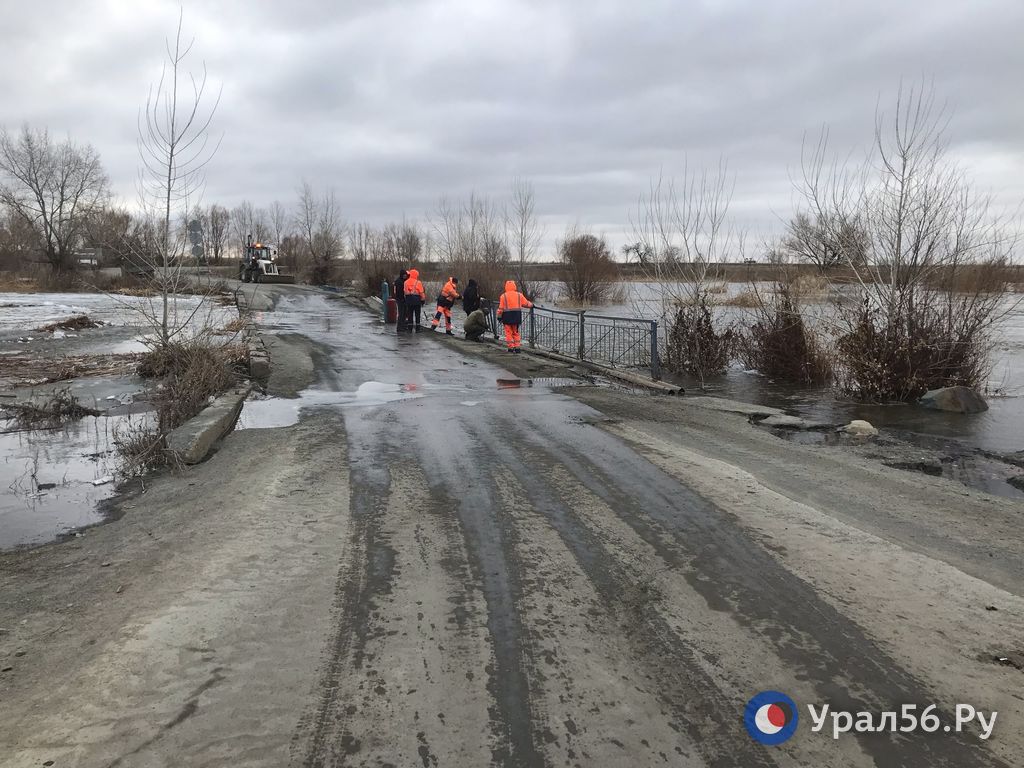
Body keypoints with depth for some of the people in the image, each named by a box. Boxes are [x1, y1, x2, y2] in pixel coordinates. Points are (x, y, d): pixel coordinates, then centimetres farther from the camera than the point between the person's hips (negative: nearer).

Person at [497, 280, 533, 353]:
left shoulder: (503, 296, -4)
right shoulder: (519, 295, 3)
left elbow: (501, 308, -5)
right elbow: (526, 303, 11)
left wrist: (499, 316, 4)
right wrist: (531, 304, 31)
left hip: (507, 317, -2)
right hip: (517, 316, 2)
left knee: (508, 332, 7)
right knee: (516, 332, 13)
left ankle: (511, 347, 5)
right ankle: (517, 347, 9)